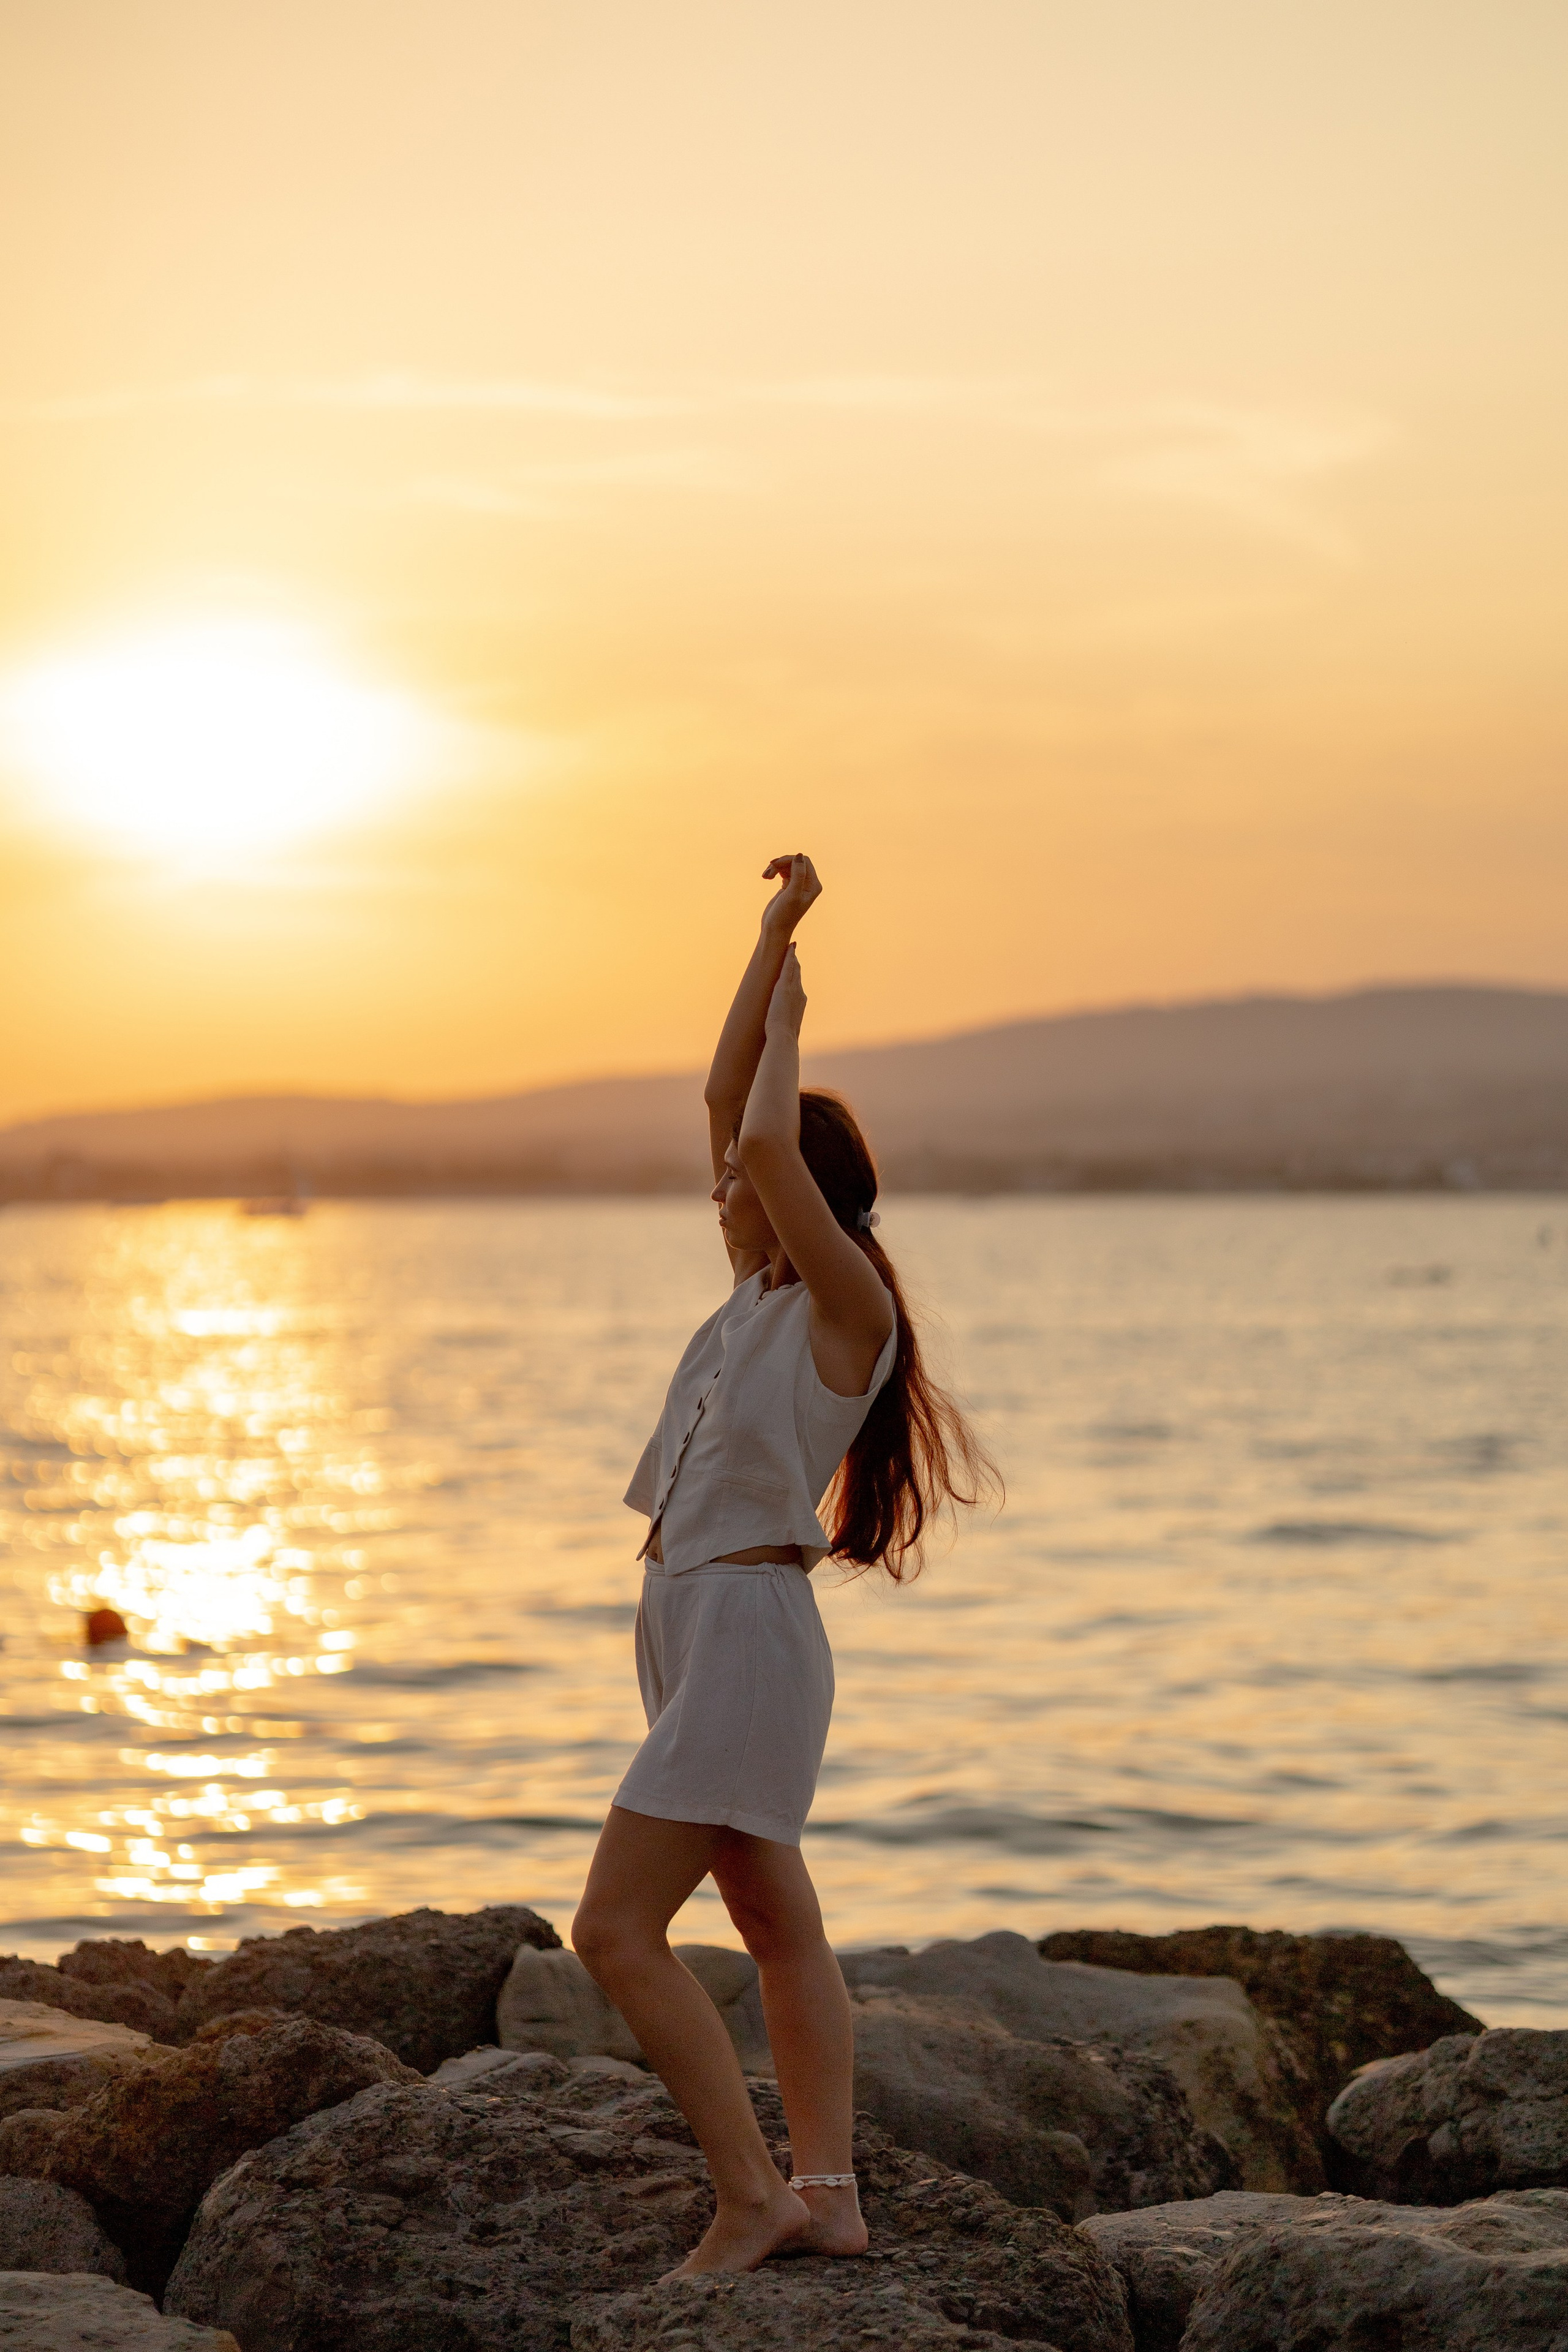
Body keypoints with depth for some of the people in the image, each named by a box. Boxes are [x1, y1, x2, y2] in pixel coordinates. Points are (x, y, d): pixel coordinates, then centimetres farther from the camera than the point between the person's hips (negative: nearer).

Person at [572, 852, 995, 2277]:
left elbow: (769, 1144, -26)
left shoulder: (847, 1306, -12)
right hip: (699, 1626, 10)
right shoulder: (762, 1289, 11)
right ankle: (828, 2197, 14)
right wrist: (777, 935, 13)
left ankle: (756, 2196, -11)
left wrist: (788, 1023, -9)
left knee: (617, 1927, -13)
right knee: (778, 1927, 10)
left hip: (748, 1628, -10)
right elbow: (727, 1098, 14)